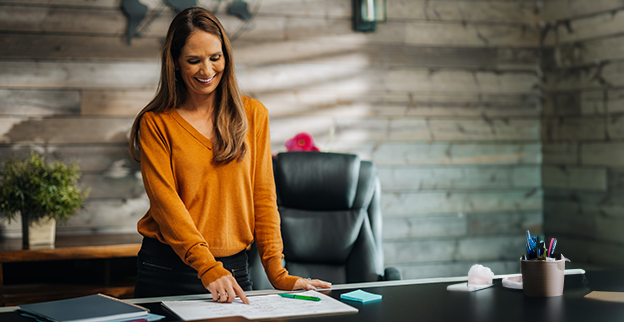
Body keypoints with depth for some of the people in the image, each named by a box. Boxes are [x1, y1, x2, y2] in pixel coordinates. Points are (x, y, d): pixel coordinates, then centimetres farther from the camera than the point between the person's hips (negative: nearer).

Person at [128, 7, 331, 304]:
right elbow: (165, 200, -13)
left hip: (233, 268, 2)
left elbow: (263, 197, 3)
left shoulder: (253, 115, 5)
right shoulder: (156, 123, -3)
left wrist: (278, 274, -5)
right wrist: (207, 268, -26)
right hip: (168, 271, -1)